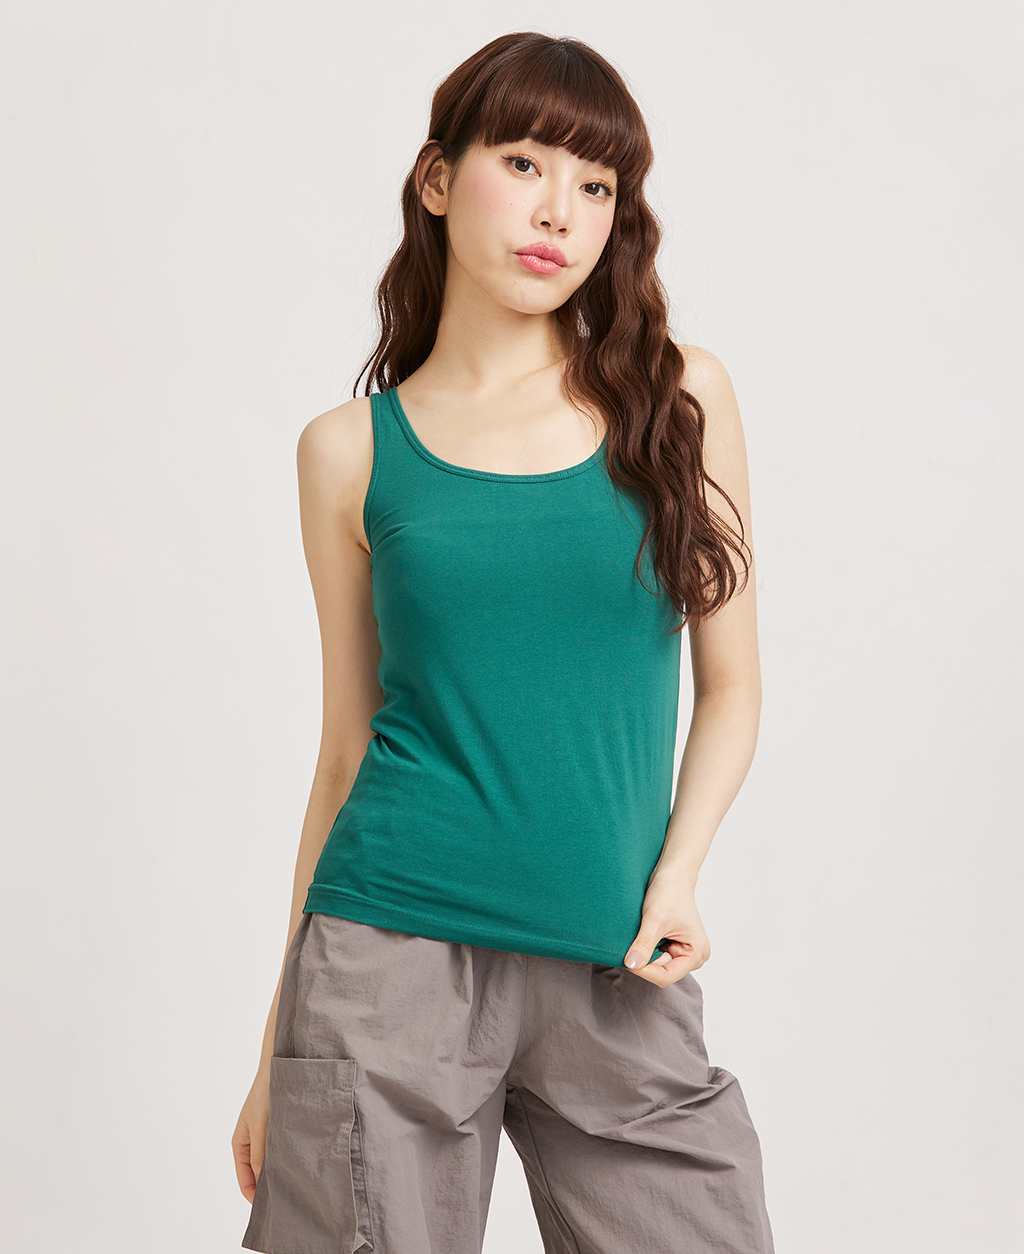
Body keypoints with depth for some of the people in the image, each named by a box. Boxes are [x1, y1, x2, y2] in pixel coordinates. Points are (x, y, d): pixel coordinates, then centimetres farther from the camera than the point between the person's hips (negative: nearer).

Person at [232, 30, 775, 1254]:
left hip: (613, 972, 1)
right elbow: (349, 743, 8)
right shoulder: (353, 448, 3)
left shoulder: (679, 398, 4)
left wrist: (675, 874, -7)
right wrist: (279, 1043, 9)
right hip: (394, 958, -1)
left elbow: (730, 684, 9)